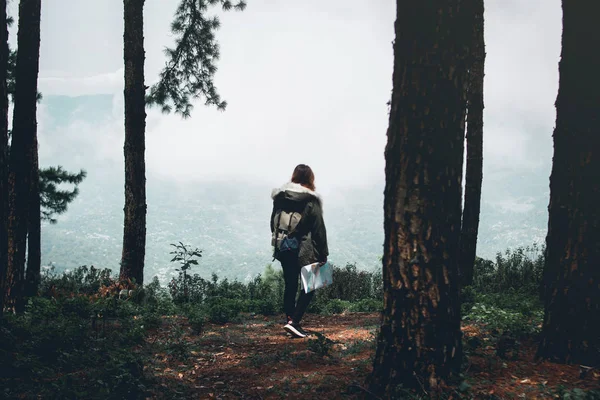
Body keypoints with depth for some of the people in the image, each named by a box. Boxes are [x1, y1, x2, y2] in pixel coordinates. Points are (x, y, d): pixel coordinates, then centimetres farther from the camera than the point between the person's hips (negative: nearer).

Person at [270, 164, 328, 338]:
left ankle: (290, 320, 19)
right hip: (304, 251, -5)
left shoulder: (279, 197, 4)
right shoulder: (310, 200, -11)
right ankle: (294, 321, -8)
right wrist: (323, 253, -5)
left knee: (290, 285, 15)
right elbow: (318, 228, -10)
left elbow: (273, 223, 12)